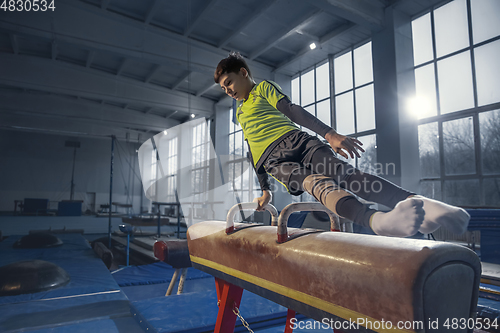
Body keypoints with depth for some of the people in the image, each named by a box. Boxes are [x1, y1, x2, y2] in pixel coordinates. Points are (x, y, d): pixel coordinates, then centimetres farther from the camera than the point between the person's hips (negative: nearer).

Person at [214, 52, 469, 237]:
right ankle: (377, 220, -58)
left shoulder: (264, 88, 19)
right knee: (318, 183, -32)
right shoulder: (240, 114, 34)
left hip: (295, 140, -1)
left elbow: (292, 111, 2)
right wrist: (265, 189, 29)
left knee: (347, 174, -26)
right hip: (273, 161, 1)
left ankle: (420, 203, -44)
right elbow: (252, 153, 34)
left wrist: (330, 134, -12)